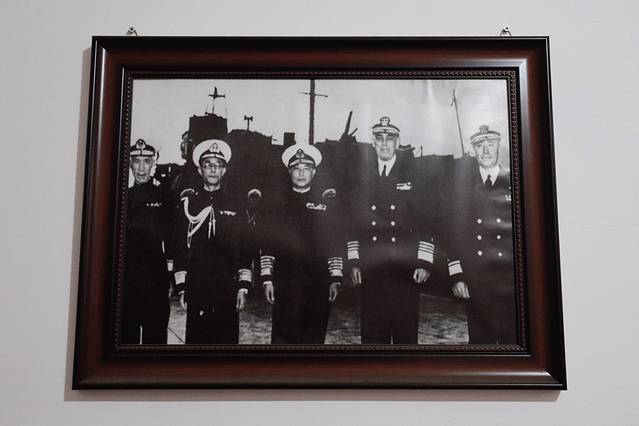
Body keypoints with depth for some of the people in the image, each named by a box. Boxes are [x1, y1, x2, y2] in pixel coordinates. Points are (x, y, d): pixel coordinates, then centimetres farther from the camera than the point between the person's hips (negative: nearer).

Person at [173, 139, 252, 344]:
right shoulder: (188, 201, 6)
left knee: (227, 338, 3)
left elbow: (244, 247, 6)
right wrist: (181, 286, 1)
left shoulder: (234, 204, 7)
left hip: (227, 287, 1)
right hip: (196, 286, 0)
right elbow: (180, 245, 5)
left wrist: (243, 286, 0)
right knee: (196, 337, 3)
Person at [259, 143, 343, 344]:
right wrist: (267, 278, -1)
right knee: (283, 337, -2)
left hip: (318, 284, 1)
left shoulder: (326, 203, 9)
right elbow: (266, 243, 5)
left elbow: (336, 243, 7)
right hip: (285, 285, -1)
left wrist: (335, 279, 1)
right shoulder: (278, 203, 8)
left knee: (315, 340, 6)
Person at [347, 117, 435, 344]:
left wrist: (425, 263, -6)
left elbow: (426, 221, 0)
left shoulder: (413, 172, 2)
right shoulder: (363, 174, 9)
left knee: (406, 332, 3)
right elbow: (354, 221, 10)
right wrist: (353, 261, 6)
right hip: (370, 268, 2)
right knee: (372, 332, 6)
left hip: (406, 269, -2)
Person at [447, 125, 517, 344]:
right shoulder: (463, 181, 6)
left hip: (510, 279, 0)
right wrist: (456, 274, -3)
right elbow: (454, 229, 4)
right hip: (473, 281, 0)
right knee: (479, 338, 7)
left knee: (513, 337, 2)